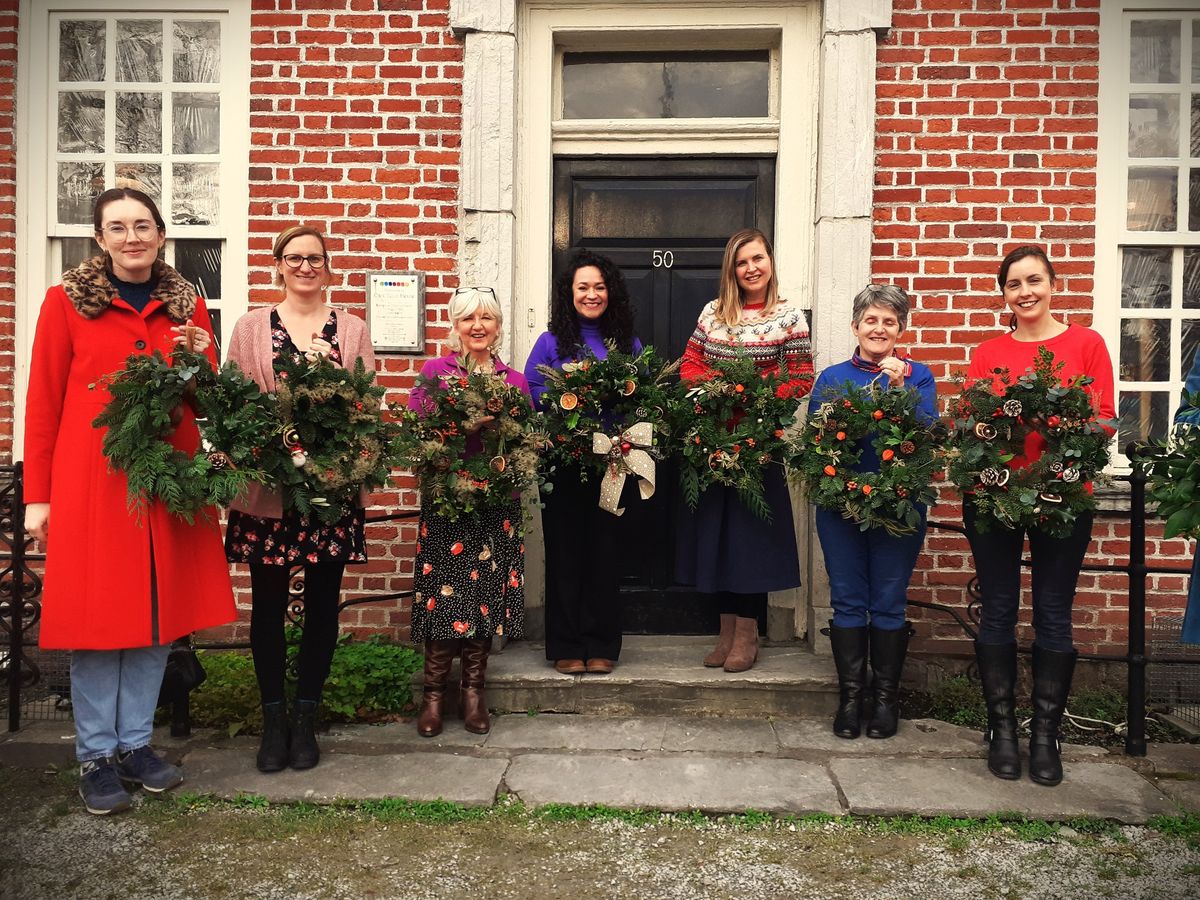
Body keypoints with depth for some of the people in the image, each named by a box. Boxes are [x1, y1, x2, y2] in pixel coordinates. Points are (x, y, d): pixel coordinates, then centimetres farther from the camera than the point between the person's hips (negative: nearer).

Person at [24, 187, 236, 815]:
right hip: (90, 480, -3)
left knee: (159, 613, 9)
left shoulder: (186, 306, 9)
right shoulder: (66, 301, 0)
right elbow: (43, 403, 0)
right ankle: (96, 756, 18)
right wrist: (37, 495, -3)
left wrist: (201, 361, -9)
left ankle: (135, 743, 25)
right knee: (96, 616, 3)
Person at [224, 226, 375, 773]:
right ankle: (273, 719, 20)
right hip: (266, 483, 0)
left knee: (322, 600, 6)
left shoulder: (352, 329, 9)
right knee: (268, 600, 5)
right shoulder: (251, 327, 9)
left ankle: (305, 719, 19)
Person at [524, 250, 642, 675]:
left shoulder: (629, 345, 12)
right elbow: (530, 395, 1)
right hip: (563, 463, -1)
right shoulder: (551, 343, 7)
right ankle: (566, 646, 13)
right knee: (564, 553, 2)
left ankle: (601, 645, 16)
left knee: (605, 552, 5)